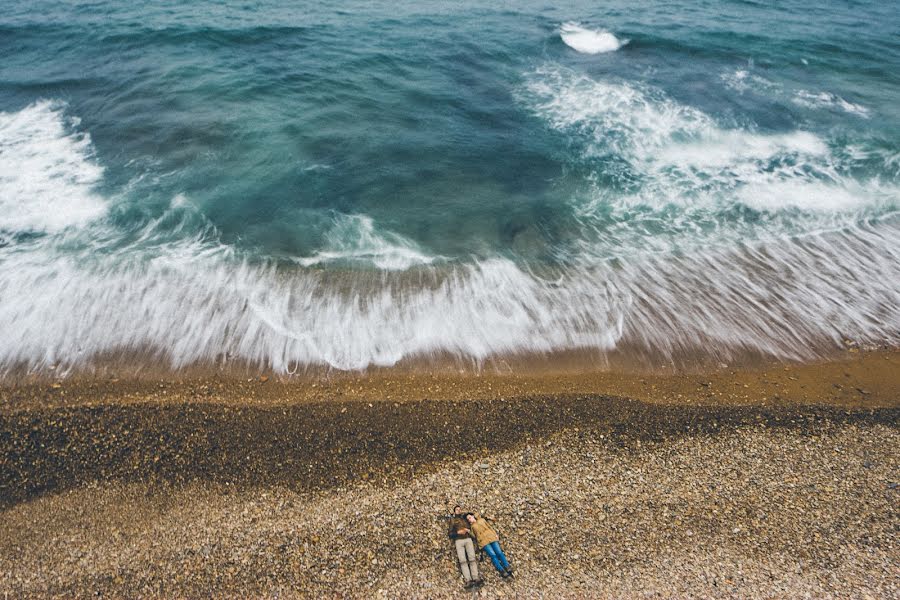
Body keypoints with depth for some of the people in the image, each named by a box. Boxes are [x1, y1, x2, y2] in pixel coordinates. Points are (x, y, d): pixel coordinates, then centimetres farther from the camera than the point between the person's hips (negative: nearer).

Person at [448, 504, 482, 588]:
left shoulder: (465, 518, 21)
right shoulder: (453, 521, 14)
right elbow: (450, 533, 6)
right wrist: (458, 532, -8)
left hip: (468, 539, 2)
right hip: (458, 541, -2)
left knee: (472, 559, -15)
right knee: (463, 561, -16)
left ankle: (476, 578, -24)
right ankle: (468, 581, -24)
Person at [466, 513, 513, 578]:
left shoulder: (481, 520, 21)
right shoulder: (471, 527, 18)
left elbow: (489, 527, 19)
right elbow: (474, 536, 9)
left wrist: (495, 534, 8)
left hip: (492, 537, 2)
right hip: (483, 541, -2)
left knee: (499, 552, -15)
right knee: (493, 555, -19)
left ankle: (508, 568, -17)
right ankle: (502, 571, -23)